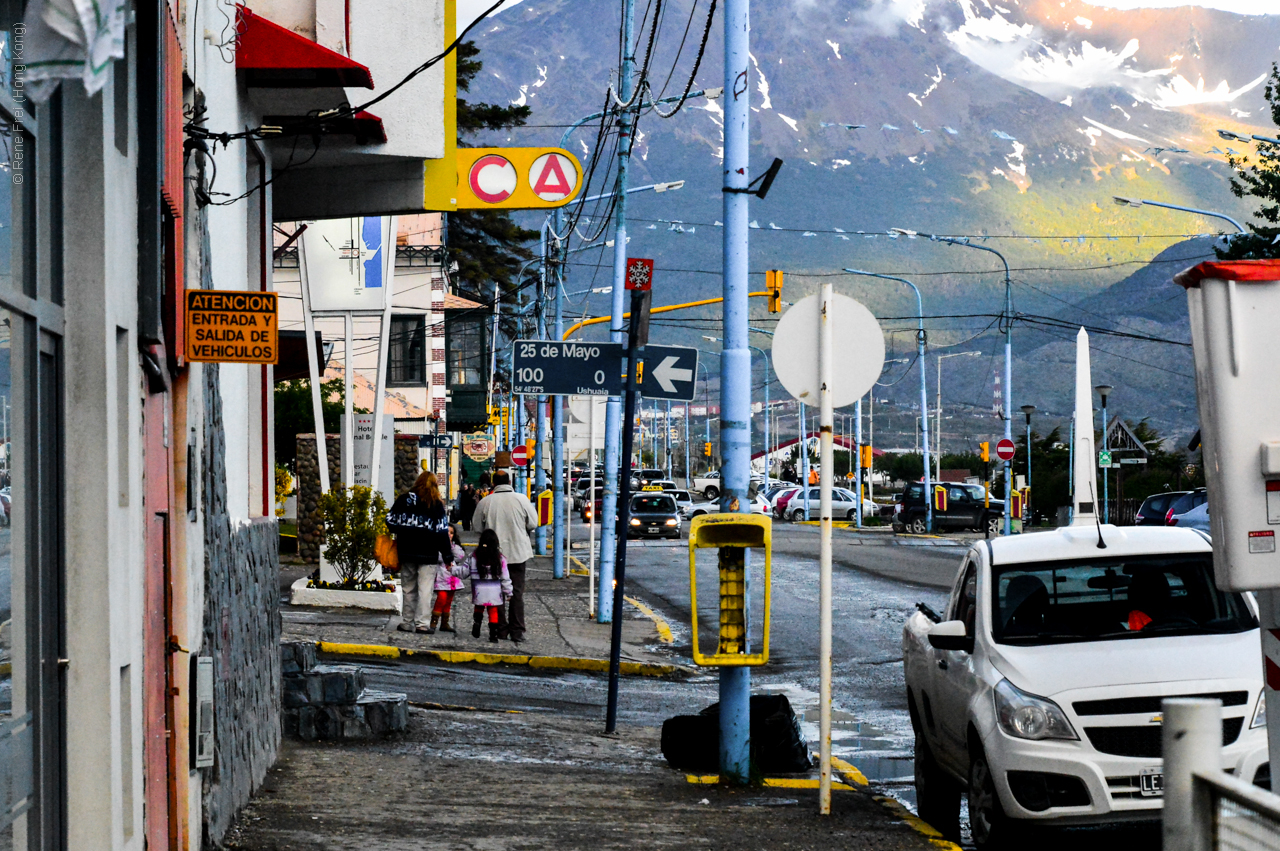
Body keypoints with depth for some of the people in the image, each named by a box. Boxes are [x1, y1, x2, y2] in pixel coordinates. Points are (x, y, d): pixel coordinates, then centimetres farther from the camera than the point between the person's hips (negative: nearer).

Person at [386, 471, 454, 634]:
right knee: (424, 589, -1)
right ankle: (421, 623, -6)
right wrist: (447, 556, -2)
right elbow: (442, 532, -5)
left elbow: (390, 521, 5)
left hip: (406, 552, 3)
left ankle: (406, 622, 13)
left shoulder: (403, 499, 6)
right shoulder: (436, 504, -2)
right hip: (427, 553, -3)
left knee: (408, 588, 11)